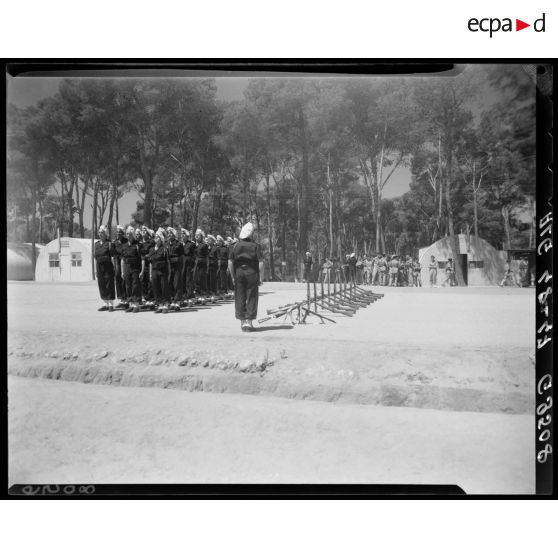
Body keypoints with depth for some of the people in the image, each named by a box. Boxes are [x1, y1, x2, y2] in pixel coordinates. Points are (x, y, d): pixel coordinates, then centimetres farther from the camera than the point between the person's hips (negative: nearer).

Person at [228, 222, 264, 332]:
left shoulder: (236, 246, 4)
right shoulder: (255, 246, -3)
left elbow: (230, 263, 2)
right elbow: (260, 263, -9)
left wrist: (233, 277, 9)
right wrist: (261, 278, -3)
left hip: (239, 274, 2)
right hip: (252, 274, -2)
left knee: (239, 298, 8)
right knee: (251, 298, 4)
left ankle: (242, 322, 10)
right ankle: (249, 322, 1)